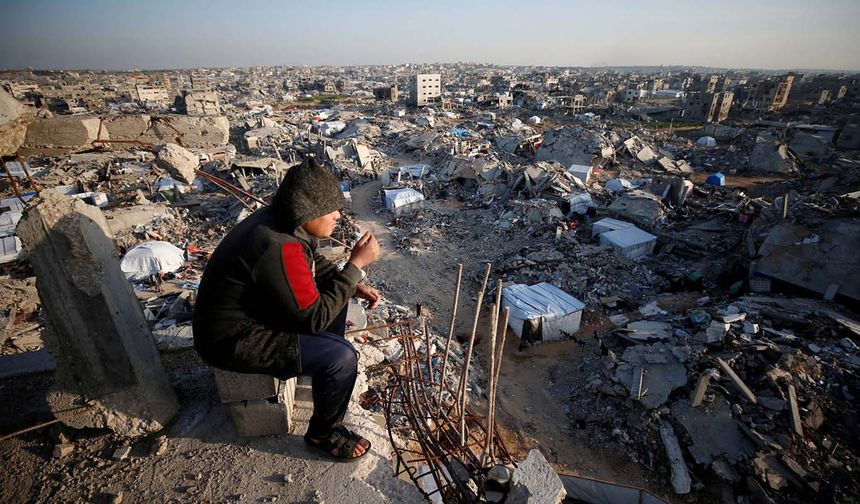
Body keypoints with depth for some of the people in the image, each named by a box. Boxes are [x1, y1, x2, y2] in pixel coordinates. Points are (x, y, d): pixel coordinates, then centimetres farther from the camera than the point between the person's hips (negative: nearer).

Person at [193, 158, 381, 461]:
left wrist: (354, 286, -2)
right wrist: (356, 265, -24)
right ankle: (323, 433, 9)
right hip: (233, 341, -9)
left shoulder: (284, 220, -5)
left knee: (335, 292, 11)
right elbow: (315, 317, -27)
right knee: (343, 357, -18)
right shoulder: (279, 249, -33)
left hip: (252, 310, 10)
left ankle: (327, 371, 27)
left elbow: (314, 263, 12)